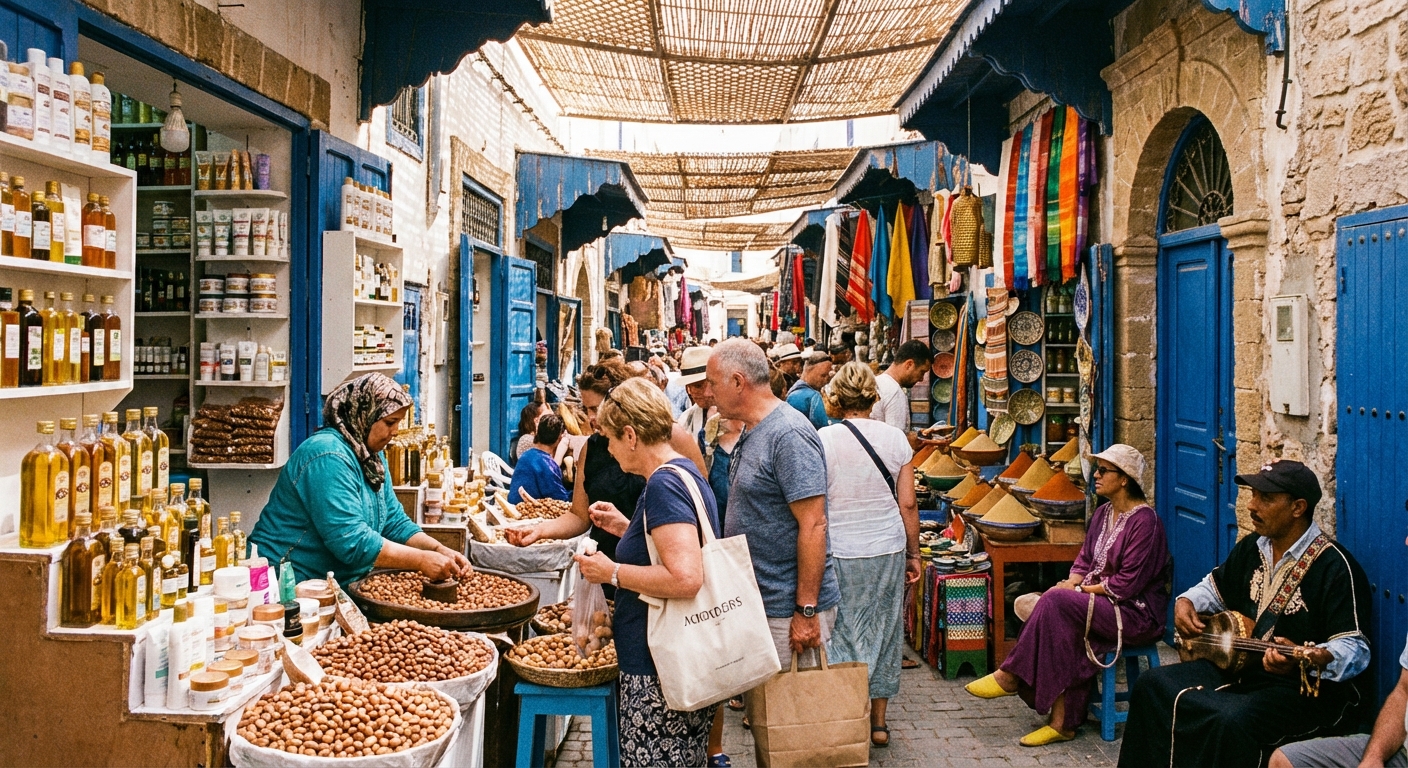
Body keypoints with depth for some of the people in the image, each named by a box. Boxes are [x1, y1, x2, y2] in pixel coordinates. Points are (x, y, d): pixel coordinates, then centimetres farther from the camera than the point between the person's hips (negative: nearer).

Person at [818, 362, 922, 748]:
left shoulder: (823, 439, -10)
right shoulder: (895, 438, -2)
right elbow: (907, 503, 0)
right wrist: (913, 554, 10)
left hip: (839, 553, -3)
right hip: (888, 550, 3)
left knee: (841, 634, 8)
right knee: (883, 632, 14)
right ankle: (878, 722, 25)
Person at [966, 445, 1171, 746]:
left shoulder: (1144, 521, -16)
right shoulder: (1103, 513, 11)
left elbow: (1127, 584, -20)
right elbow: (1084, 560, 13)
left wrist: (1078, 589, -12)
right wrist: (1071, 584, -8)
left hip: (1137, 613, -8)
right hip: (1103, 604, 8)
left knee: (1056, 602, -26)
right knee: (1070, 631, -24)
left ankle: (1011, 675, -14)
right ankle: (1064, 722, -20)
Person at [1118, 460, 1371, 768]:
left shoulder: (1335, 566, -16)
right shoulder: (1251, 549, 8)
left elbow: (1355, 647, -22)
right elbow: (1216, 586, 27)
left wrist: (1312, 658, -43)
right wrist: (1186, 602, 5)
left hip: (1311, 685, -8)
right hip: (1239, 665, 8)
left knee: (1232, 721, -35)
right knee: (1152, 685, -2)